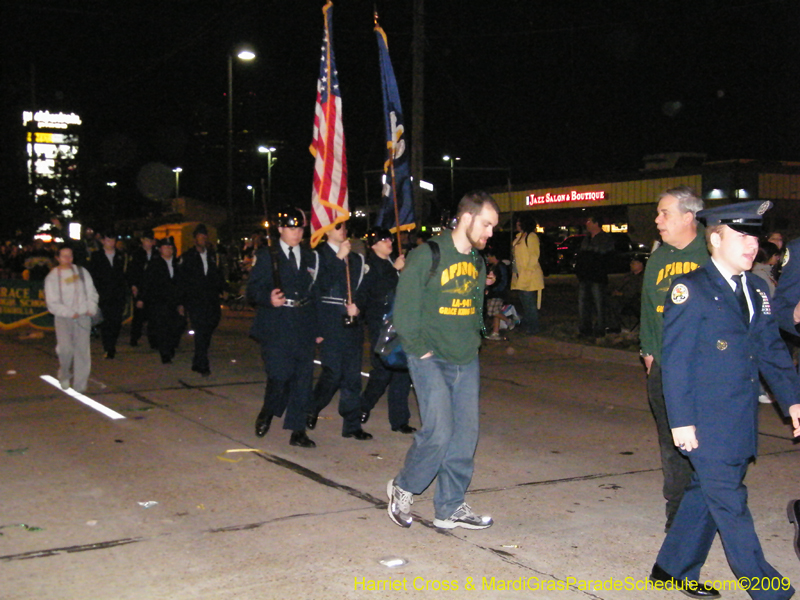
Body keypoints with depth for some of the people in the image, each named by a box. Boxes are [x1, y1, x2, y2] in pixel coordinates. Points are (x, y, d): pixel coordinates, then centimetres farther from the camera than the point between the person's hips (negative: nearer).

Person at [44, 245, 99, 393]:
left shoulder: (82, 272, 11)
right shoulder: (52, 277, 3)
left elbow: (92, 293, 14)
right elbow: (52, 303, -2)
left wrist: (91, 309, -3)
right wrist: (70, 313, -12)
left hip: (83, 316, 2)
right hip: (63, 318, -2)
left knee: (82, 350, -4)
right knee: (65, 348, -19)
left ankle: (79, 386, 2)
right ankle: (64, 375, 10)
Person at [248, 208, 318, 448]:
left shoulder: (310, 258, 16)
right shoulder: (267, 256, 7)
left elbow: (316, 292, 16)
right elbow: (253, 290, 1)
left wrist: (318, 328, 8)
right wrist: (269, 299, -20)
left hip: (304, 328, 3)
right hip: (276, 327, -3)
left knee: (303, 378, 0)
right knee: (280, 374, -13)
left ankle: (297, 431, 9)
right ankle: (267, 413, 17)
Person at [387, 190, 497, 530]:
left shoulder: (478, 262, 12)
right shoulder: (427, 255, -11)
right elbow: (404, 309, -11)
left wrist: (473, 342, 11)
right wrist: (420, 350, -11)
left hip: (467, 363, 7)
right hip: (432, 360, -7)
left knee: (465, 435, 5)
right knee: (438, 432, -13)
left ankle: (450, 507, 18)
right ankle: (403, 489, 12)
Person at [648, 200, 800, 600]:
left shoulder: (756, 290, 11)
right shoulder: (690, 289, -11)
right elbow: (675, 360, -12)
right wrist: (681, 421, -15)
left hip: (740, 424, 7)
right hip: (705, 423, -7)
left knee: (707, 494, 15)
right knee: (729, 504, 0)